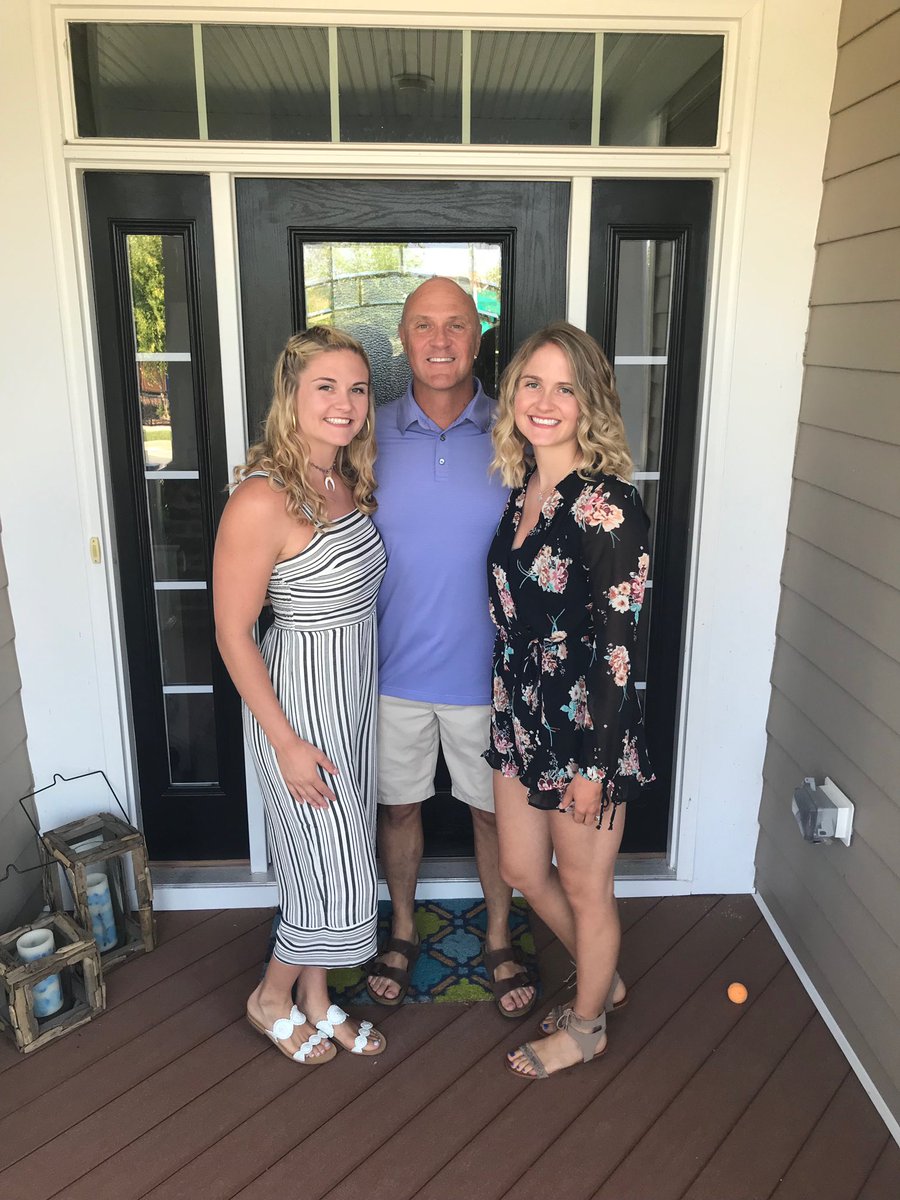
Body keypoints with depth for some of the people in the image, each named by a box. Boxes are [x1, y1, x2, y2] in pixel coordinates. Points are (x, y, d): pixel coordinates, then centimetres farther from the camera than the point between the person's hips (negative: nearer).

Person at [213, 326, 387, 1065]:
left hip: (356, 696, 8)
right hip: (301, 702, -8)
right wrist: (286, 741, -16)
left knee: (335, 866, 19)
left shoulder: (348, 483, 3)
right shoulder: (263, 499, -21)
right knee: (336, 876, 5)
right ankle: (272, 999, 32)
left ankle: (316, 1002, 39)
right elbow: (233, 632, -18)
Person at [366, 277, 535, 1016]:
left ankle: (499, 939, 40)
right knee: (398, 806, 18)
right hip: (394, 670, 1)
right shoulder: (372, 436, -4)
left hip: (488, 671, -1)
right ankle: (403, 931, 43)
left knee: (495, 811, 15)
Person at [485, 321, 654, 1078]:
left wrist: (595, 764, -17)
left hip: (584, 729, -8)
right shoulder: (524, 489, 4)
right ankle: (603, 981, 49)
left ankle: (586, 1026, 42)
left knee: (584, 888, 14)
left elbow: (618, 644, -20)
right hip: (522, 716, 8)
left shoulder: (606, 505, -20)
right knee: (523, 871, 22)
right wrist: (510, 713, 16)